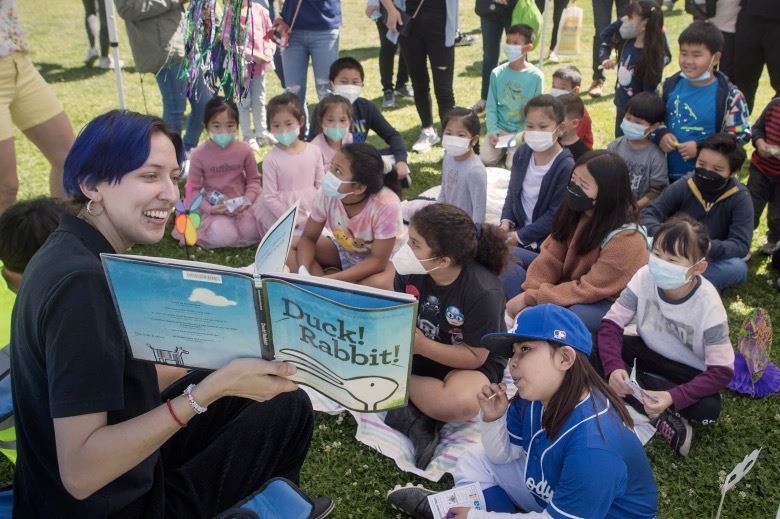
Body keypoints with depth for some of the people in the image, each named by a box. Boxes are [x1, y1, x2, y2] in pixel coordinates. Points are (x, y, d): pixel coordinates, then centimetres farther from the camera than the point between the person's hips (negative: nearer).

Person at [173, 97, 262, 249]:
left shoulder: (245, 150, -9)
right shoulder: (199, 154, -12)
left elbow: (254, 179, 2)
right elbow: (193, 188, -6)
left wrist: (247, 200, -16)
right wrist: (209, 208, -21)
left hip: (241, 204, 2)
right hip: (215, 208, -2)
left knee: (251, 232, -20)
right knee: (224, 237, -25)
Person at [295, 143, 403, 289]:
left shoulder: (386, 205, -36)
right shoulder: (327, 194, -23)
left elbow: (378, 261, -29)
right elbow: (308, 238, -11)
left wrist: (330, 280, -38)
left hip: (381, 259, -4)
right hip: (342, 250, 4)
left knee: (378, 284, -38)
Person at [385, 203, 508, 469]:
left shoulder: (483, 293, -29)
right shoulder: (411, 269, -15)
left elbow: (475, 357, -22)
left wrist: (422, 346, -31)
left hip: (471, 363, -5)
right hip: (418, 349, 5)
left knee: (461, 404, -39)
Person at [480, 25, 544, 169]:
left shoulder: (536, 76, -8)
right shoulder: (497, 73, -2)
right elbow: (491, 107, 1)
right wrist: (492, 132, -11)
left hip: (522, 131, -2)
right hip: (499, 128, 2)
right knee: (485, 160, -14)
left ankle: (512, 151, 14)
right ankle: (504, 151, 17)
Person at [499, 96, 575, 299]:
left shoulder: (566, 166, -17)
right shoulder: (522, 153, 3)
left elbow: (555, 215, -17)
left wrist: (520, 236, -14)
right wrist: (506, 221, -3)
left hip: (545, 242, -6)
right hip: (518, 229, 7)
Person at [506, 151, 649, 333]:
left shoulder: (626, 239, -26)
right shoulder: (576, 211, -6)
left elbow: (587, 290, -25)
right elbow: (551, 257, -6)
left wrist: (531, 298, -24)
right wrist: (528, 293, -22)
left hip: (609, 305, -7)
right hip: (570, 289, 7)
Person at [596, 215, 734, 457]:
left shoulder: (709, 306, -28)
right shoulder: (645, 277, -22)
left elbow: (722, 372, -25)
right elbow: (611, 324, -18)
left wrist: (673, 398, -39)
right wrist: (613, 367, -37)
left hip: (690, 373, -3)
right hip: (649, 354, 4)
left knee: (709, 409, -34)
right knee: (595, 348, -24)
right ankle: (660, 418, -23)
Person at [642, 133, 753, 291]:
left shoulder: (740, 198, -14)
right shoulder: (683, 186, -10)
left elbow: (741, 245, -21)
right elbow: (649, 213, -13)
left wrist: (710, 247, -42)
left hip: (712, 261, 0)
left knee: (738, 268, -34)